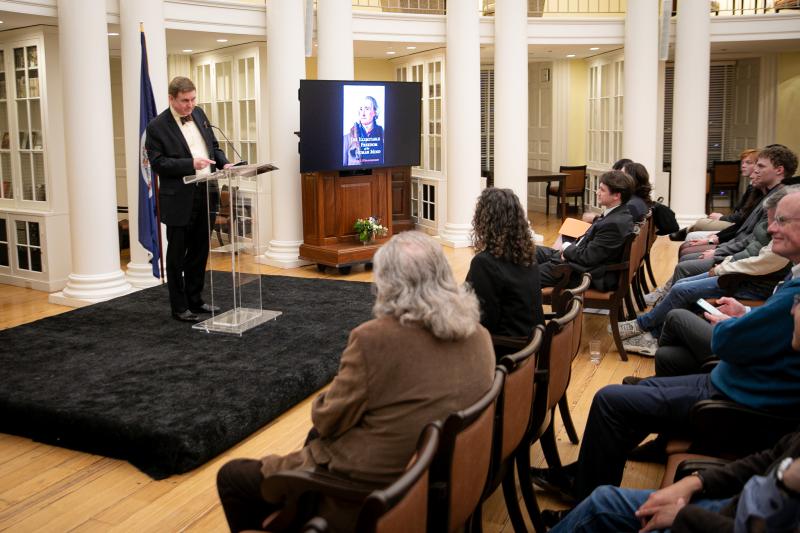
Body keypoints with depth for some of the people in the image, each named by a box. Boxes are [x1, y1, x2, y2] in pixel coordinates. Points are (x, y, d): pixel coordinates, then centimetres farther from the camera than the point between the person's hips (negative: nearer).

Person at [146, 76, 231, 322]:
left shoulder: (199, 114, 10)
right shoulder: (157, 126, -9)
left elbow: (213, 145, 17)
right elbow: (157, 162, -14)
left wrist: (224, 163, -2)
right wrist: (190, 163, -23)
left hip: (205, 194, 6)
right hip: (179, 199, -6)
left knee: (199, 252, 14)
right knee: (177, 255, 4)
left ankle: (195, 300, 27)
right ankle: (179, 307, 14)